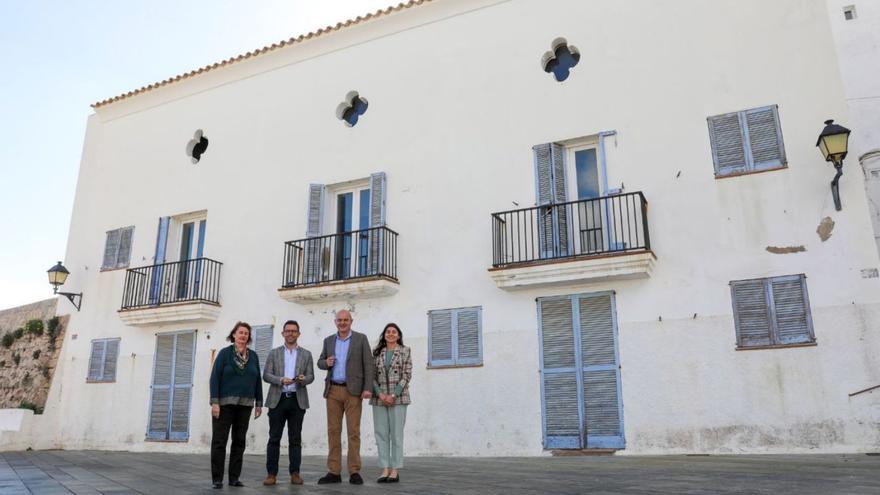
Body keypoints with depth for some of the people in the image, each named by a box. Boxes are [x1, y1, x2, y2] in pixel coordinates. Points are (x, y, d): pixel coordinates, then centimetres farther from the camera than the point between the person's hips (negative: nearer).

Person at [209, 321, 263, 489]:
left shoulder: (253, 356, 8)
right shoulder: (224, 353, -2)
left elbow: (257, 381, 10)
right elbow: (215, 378, -7)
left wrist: (259, 403, 6)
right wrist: (214, 402, -14)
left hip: (245, 404, 4)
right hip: (225, 403, -3)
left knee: (239, 441, 6)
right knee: (219, 440, -2)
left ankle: (234, 477, 13)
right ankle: (217, 478, 6)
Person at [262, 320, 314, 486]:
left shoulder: (306, 354, 11)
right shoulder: (274, 353, 10)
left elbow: (311, 376, 6)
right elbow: (266, 375, 2)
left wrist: (303, 379, -17)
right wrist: (281, 380, -16)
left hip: (297, 400, 0)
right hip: (277, 399, 0)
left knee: (295, 439, 3)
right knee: (274, 438, 1)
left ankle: (295, 473, 8)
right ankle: (271, 473, 6)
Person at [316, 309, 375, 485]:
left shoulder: (361, 339, 1)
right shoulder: (329, 340, 12)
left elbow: (368, 364, -3)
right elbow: (320, 362, 18)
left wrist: (368, 388, -14)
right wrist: (326, 362, -8)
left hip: (353, 390, -3)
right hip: (333, 390, 4)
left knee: (353, 431, -4)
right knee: (333, 431, 3)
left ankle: (354, 472, 1)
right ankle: (334, 472, 8)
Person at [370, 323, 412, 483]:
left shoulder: (405, 351, 3)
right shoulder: (377, 352, 11)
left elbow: (407, 375, -3)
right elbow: (372, 376, 6)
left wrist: (393, 395, -11)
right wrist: (380, 394, -8)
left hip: (398, 398, -3)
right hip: (379, 398, 3)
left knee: (396, 433, -2)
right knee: (381, 434, 3)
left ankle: (395, 470, 4)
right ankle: (385, 470, 8)